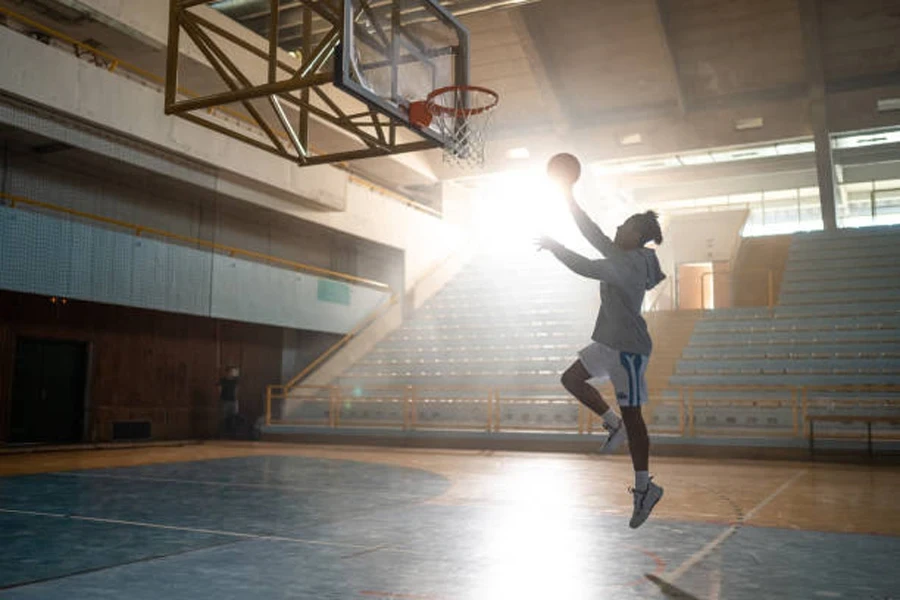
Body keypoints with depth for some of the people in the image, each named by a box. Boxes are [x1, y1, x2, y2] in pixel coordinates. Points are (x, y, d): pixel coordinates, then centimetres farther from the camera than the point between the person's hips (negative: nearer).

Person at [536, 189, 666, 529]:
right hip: (608, 342, 10)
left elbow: (587, 268, -29)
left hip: (628, 348, -10)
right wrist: (570, 200, 12)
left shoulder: (630, 264, -20)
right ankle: (613, 425, 20)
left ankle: (644, 488, 7)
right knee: (571, 379, 12)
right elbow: (594, 235, 14)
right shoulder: (622, 257, 9)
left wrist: (554, 246, -18)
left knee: (631, 415, -3)